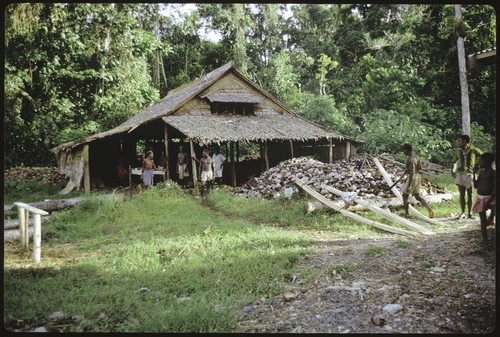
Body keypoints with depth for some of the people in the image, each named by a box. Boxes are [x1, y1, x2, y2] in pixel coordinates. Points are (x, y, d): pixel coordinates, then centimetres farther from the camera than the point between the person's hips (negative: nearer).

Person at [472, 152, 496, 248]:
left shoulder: (493, 173, -11)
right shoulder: (481, 172, 11)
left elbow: (495, 189, -18)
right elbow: (476, 186, 12)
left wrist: (488, 201, -24)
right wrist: (474, 173, 8)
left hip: (490, 199, -6)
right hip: (480, 199, 6)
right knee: (483, 222, 8)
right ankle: (485, 243, 15)